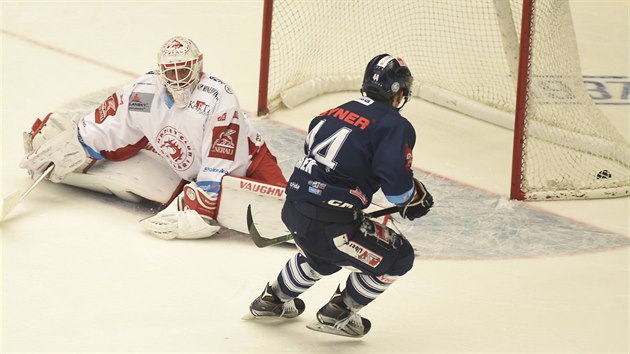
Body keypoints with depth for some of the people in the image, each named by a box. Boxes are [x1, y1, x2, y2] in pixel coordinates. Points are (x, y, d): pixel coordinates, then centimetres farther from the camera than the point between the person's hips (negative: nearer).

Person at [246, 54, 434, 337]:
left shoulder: (335, 113, 13)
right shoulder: (395, 125, -9)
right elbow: (397, 183, -19)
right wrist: (416, 198, 4)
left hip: (293, 209, 8)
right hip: (330, 224, -8)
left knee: (324, 253, 39)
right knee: (397, 257, 10)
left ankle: (274, 299, 50)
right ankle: (337, 314, 16)